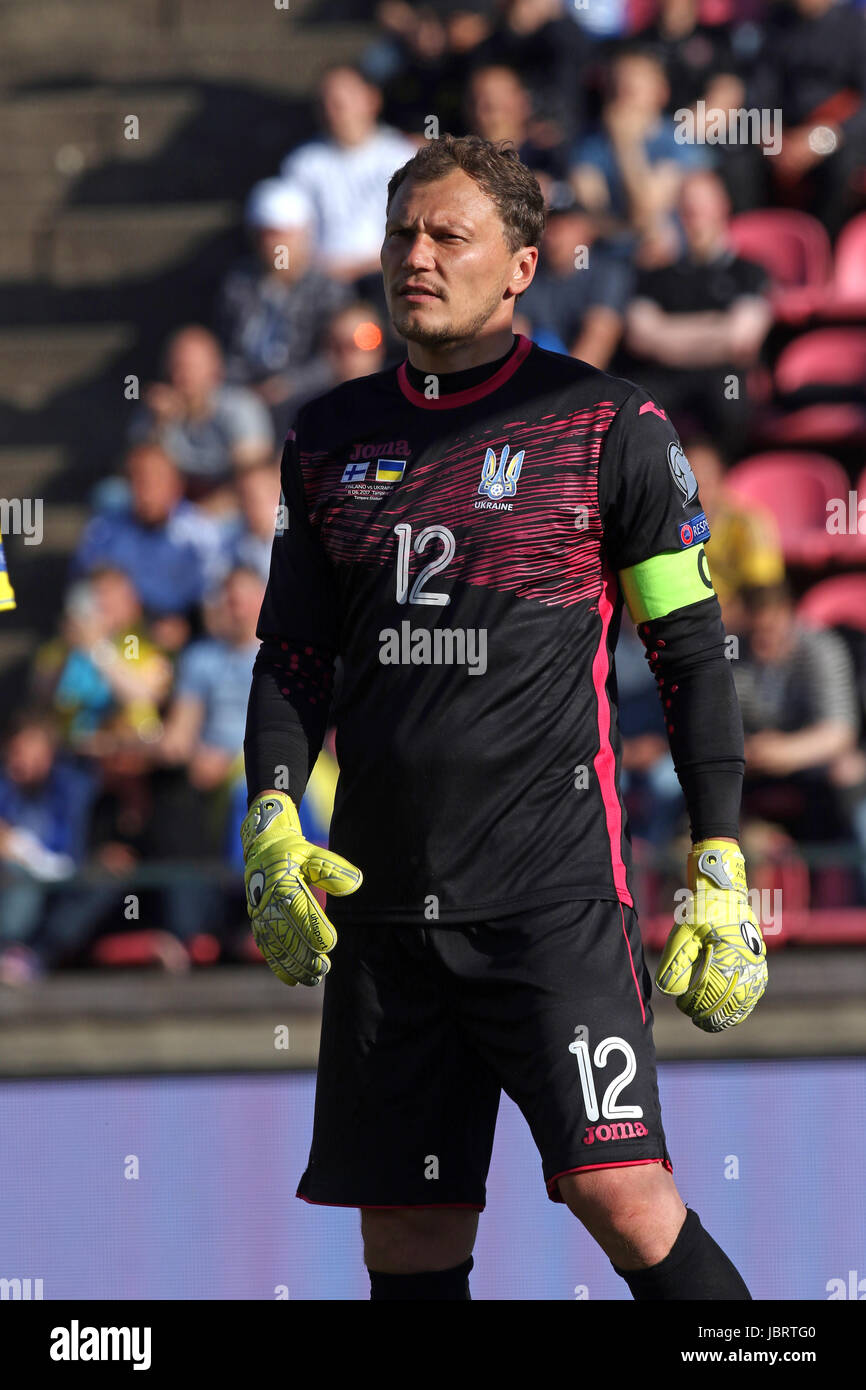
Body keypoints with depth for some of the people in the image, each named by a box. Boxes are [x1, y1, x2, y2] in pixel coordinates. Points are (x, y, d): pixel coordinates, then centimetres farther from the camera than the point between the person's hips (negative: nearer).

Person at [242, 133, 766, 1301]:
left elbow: (690, 650, 2)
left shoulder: (609, 427, 0)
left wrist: (719, 870, -3)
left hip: (555, 887, -4)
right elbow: (293, 652, 17)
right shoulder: (332, 441, 13)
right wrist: (273, 816, 0)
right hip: (378, 890, 5)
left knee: (620, 1194, -17)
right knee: (407, 1236, 4)